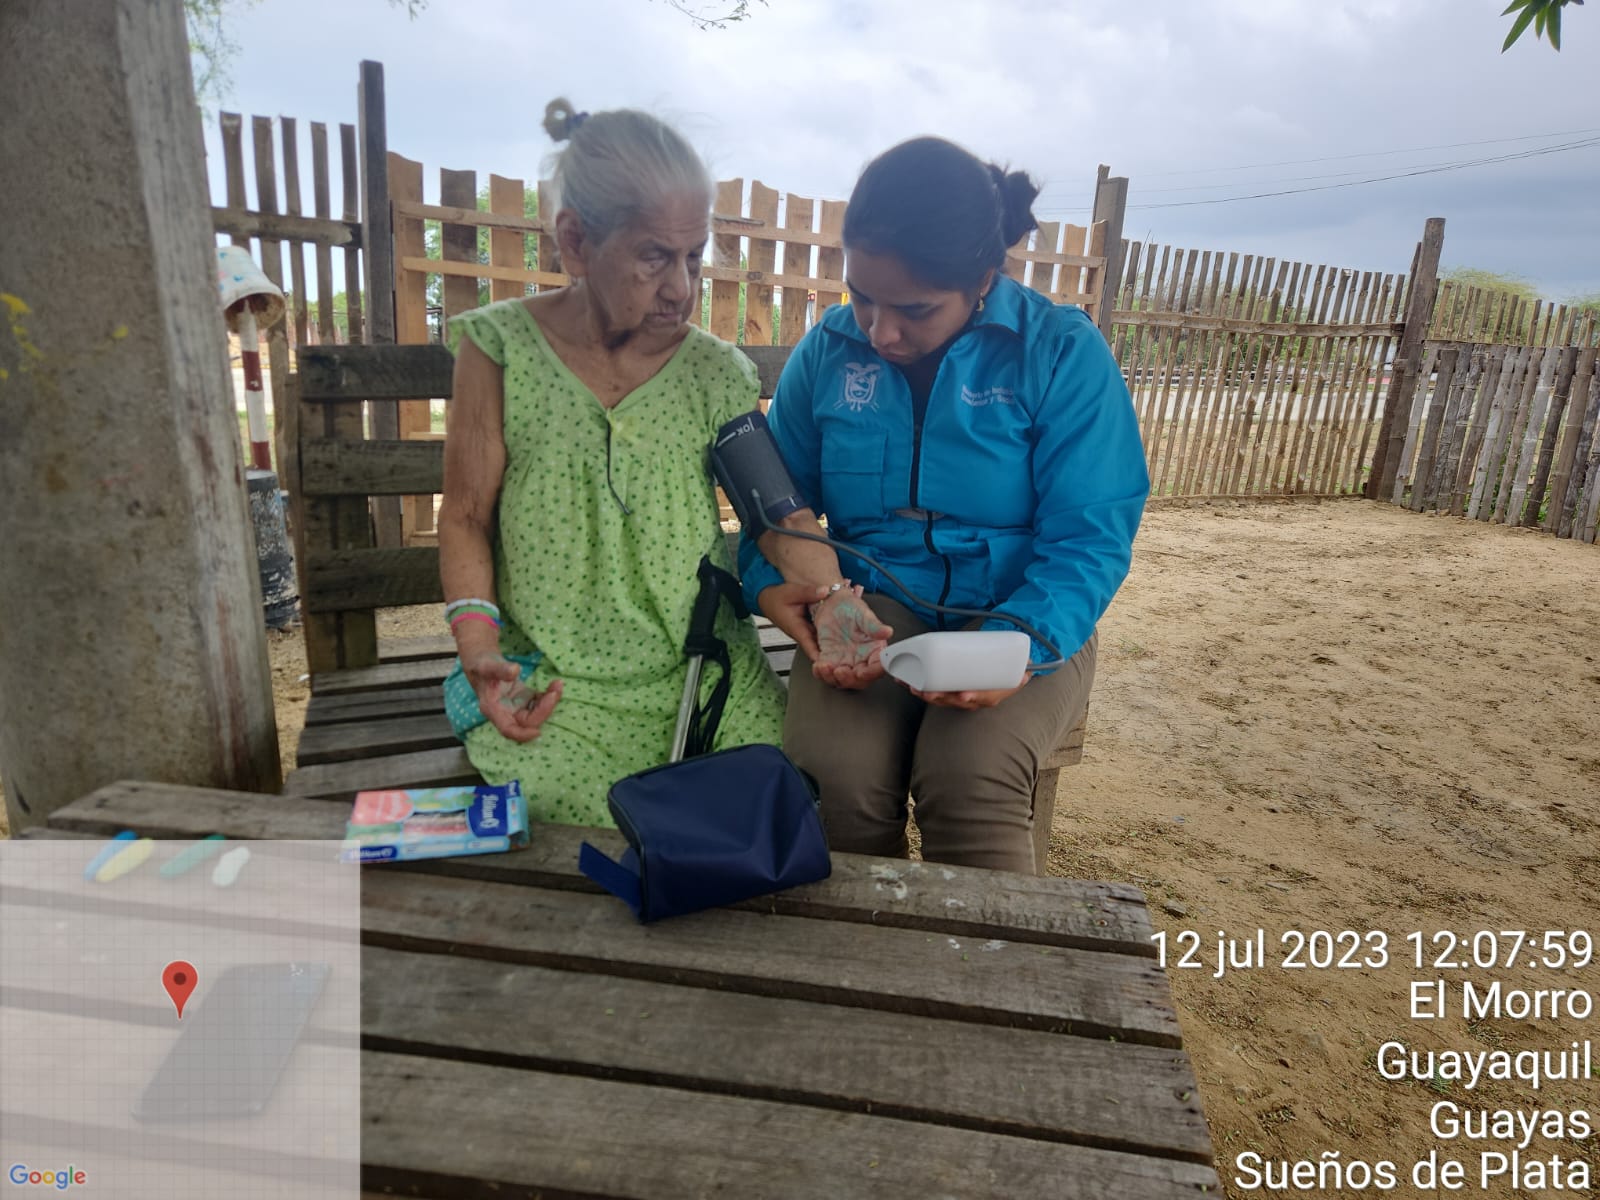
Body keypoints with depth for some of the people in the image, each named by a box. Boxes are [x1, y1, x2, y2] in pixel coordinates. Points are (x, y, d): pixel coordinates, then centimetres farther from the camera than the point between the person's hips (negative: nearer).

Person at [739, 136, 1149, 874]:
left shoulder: (1063, 353, -6)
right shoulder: (828, 349, 3)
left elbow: (1090, 536, -11)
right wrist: (774, 579, -15)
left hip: (1018, 617, -1)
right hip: (866, 613, 2)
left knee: (971, 779, -31)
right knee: (831, 772, -27)